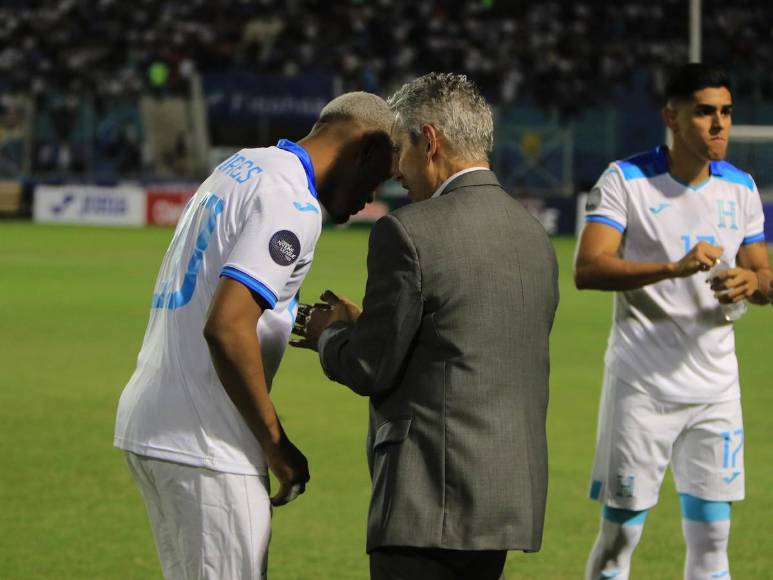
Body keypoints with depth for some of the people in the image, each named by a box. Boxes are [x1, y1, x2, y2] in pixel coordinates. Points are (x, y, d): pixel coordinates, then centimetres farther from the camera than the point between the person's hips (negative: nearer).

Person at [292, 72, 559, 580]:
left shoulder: (409, 233, -11)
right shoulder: (533, 237, 14)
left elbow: (372, 369, -9)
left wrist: (328, 337, 13)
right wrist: (362, 328, 22)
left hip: (432, 500, -8)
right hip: (513, 496, 8)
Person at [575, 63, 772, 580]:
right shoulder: (626, 180, -8)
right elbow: (588, 269, -20)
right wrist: (674, 268, -32)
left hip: (715, 385, 5)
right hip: (642, 384, -4)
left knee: (712, 537, 5)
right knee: (620, 533, -1)